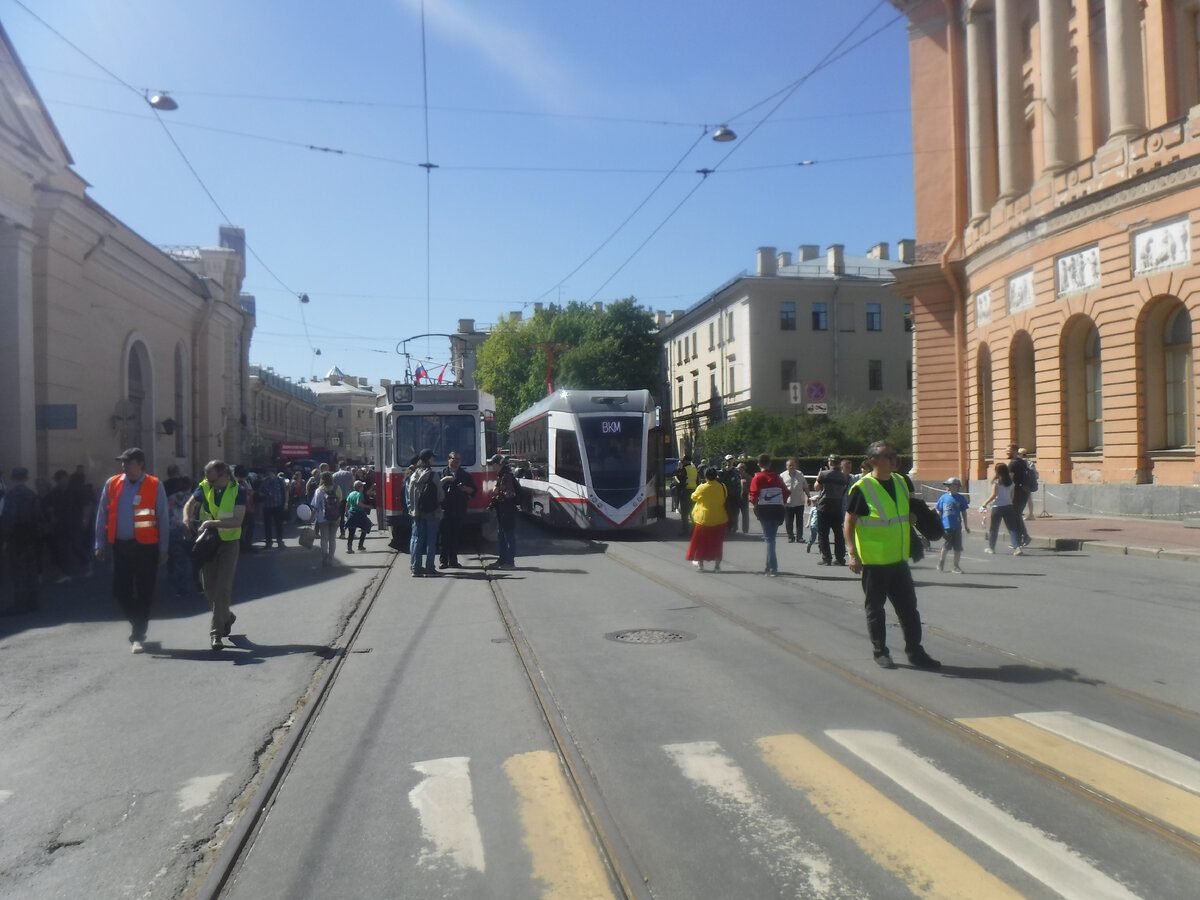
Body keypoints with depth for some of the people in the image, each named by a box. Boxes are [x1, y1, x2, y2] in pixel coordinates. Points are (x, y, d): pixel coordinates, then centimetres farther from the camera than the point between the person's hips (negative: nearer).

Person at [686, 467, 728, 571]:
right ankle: (717, 565, 10)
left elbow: (693, 497, 3)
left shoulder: (701, 488, -14)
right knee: (717, 542, 11)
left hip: (704, 519, -2)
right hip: (719, 519, 2)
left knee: (701, 541, 14)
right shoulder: (722, 487, -6)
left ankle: (700, 563, 21)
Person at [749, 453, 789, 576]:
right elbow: (785, 491, 5)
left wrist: (755, 503, 4)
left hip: (764, 510, -4)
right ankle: (770, 566, 22)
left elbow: (754, 495, -14)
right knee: (771, 537, 15)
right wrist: (783, 503, 16)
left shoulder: (757, 478, -6)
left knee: (769, 538, -1)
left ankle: (772, 568, -7)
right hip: (777, 509, 4)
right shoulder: (776, 477, 6)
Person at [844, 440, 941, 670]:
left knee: (908, 607, 11)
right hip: (873, 562, -6)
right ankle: (880, 652, 20)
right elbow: (849, 522, -11)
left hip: (899, 559, 6)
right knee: (875, 608, 7)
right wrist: (853, 554, -16)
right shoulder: (862, 488, -13)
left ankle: (914, 651, 22)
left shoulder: (902, 482, 6)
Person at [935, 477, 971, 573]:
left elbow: (964, 512, 9)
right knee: (946, 546, 2)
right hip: (946, 526, -1)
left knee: (958, 548, 2)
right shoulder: (943, 497, 3)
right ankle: (941, 560, 26)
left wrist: (965, 526, 11)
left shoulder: (960, 498, 2)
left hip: (957, 526, 1)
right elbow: (939, 512, 9)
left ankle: (955, 566, 13)